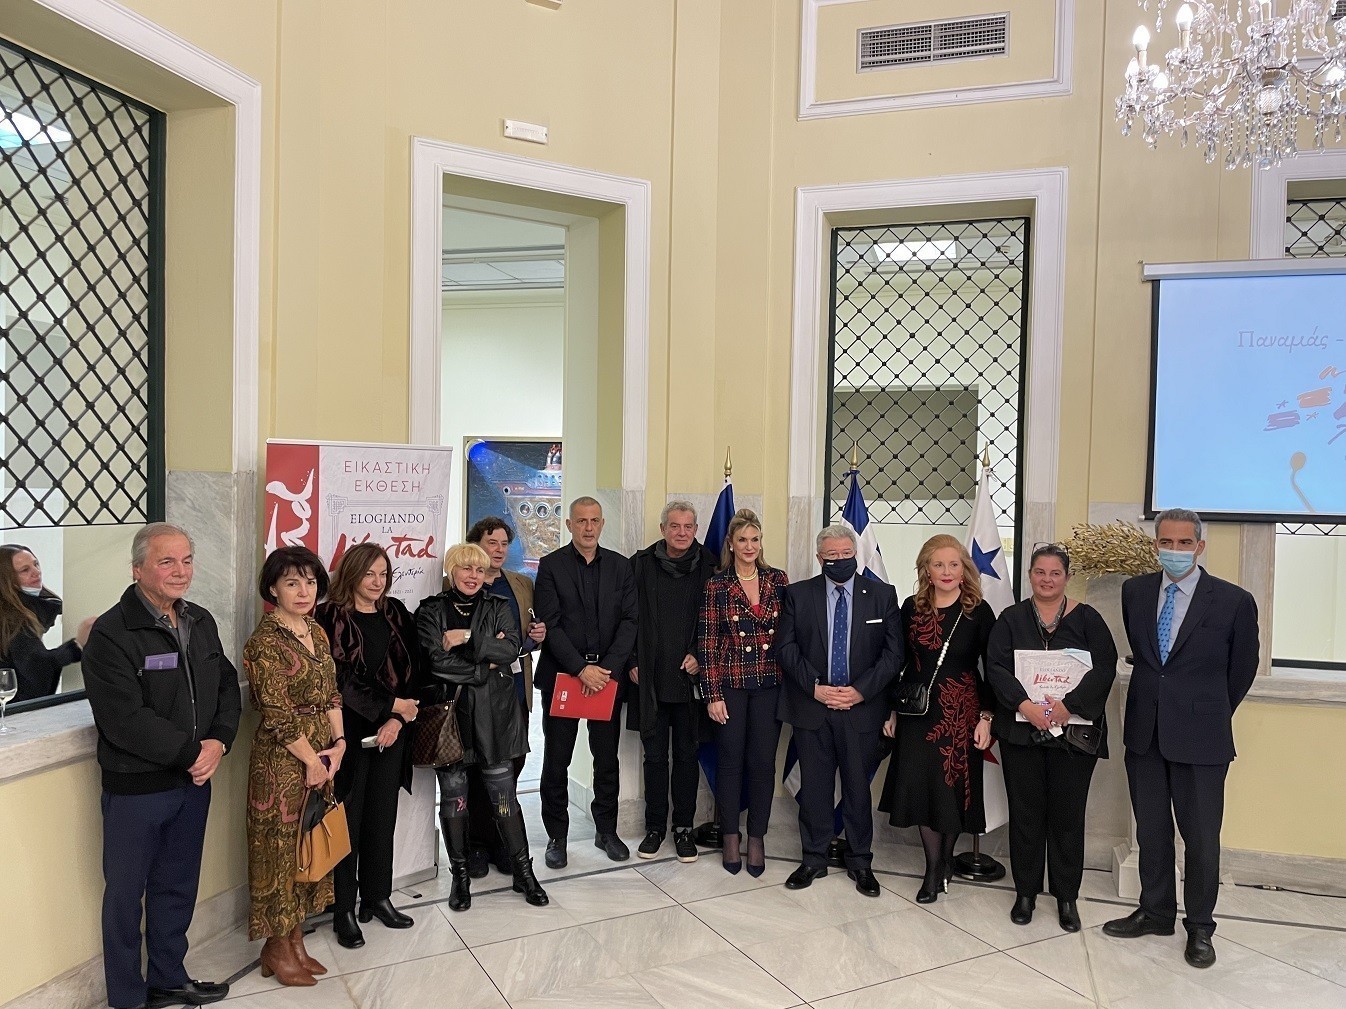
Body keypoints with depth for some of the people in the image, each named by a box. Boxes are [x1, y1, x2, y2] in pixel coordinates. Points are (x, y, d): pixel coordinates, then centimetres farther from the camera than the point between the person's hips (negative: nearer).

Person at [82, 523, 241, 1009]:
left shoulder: (201, 622, 6)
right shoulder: (111, 633, -16)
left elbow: (226, 686, 9)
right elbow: (124, 719, -22)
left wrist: (218, 741, -8)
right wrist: (191, 750, -17)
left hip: (194, 780, 6)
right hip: (135, 787, -6)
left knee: (177, 887, 19)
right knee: (125, 894, 11)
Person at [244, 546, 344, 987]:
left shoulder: (316, 631, 7)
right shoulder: (265, 641, -16)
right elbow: (277, 714, -17)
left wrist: (338, 743, -1)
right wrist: (311, 759, -12)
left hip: (322, 754, 7)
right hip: (282, 758, -7)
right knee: (281, 847, 5)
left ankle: (295, 940, 30)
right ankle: (277, 950, 22)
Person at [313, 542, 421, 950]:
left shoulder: (396, 615, 8)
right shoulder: (330, 617, -7)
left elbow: (411, 671, 5)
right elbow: (340, 679, -11)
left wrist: (396, 720, -7)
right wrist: (391, 706, -10)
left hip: (390, 732, 4)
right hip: (349, 732, -4)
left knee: (383, 817, 12)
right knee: (348, 820, 3)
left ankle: (377, 897, 26)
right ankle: (343, 909, 16)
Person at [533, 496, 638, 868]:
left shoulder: (619, 565, 5)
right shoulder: (551, 565, -3)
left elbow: (629, 620, 0)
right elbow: (550, 624, -9)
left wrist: (608, 668, -12)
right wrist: (581, 669, -16)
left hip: (608, 674, 2)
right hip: (562, 675, -2)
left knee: (607, 759, 12)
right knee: (556, 761, 6)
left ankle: (606, 830, 26)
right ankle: (557, 836, 20)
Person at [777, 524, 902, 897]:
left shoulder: (882, 595, 2)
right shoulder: (798, 594, 3)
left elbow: (893, 652, -1)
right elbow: (787, 647, 0)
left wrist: (861, 690, -11)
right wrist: (814, 686, -12)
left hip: (862, 707, 0)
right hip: (811, 706, 0)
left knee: (858, 786, 9)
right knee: (814, 785, 8)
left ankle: (859, 861, 25)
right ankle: (814, 858, 23)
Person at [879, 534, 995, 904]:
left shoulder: (978, 611, -5)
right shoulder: (911, 608, 2)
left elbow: (992, 669, -3)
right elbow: (899, 662, 7)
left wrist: (986, 717, -9)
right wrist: (892, 710, 6)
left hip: (960, 713, -2)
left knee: (953, 786, 6)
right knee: (920, 786, 2)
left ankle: (945, 857, 30)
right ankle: (933, 869, 16)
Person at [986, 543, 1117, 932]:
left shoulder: (1087, 618, 2)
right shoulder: (1012, 619, 4)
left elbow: (1104, 668, -7)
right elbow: (996, 667, -5)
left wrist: (1068, 704, -18)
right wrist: (1026, 705, -18)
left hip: (1074, 732, 0)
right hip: (1021, 730, 1)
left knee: (1068, 813, 6)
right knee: (1025, 812, 7)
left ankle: (1067, 896, 21)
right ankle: (1025, 892, 21)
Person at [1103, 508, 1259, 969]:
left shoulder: (1234, 601, -8)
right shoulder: (1135, 591, 2)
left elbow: (1241, 670, 5)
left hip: (1200, 738, -3)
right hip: (1144, 733, 4)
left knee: (1201, 838, 6)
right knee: (1151, 831, 15)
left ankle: (1200, 928, 24)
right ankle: (1155, 912, 31)